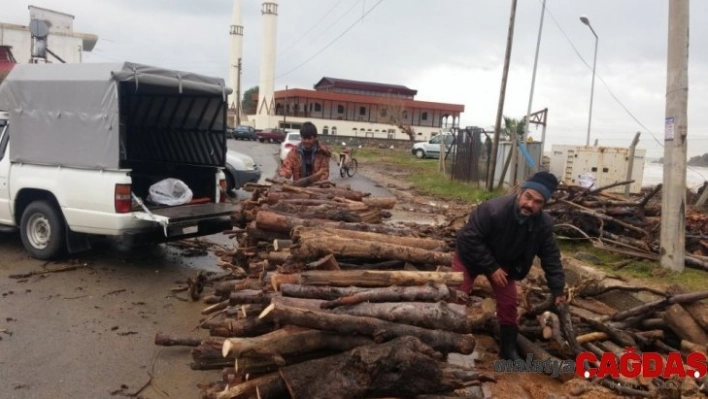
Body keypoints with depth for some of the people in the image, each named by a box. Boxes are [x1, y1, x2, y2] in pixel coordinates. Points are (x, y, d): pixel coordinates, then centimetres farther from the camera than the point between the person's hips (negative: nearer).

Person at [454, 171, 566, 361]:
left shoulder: (543, 224, -21)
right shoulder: (492, 209, -39)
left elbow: (551, 257, -10)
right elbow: (469, 238, -33)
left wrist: (557, 290, -12)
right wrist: (491, 268, -30)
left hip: (504, 262, 5)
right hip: (470, 255, -4)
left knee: (508, 303, 3)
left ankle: (509, 348, 20)